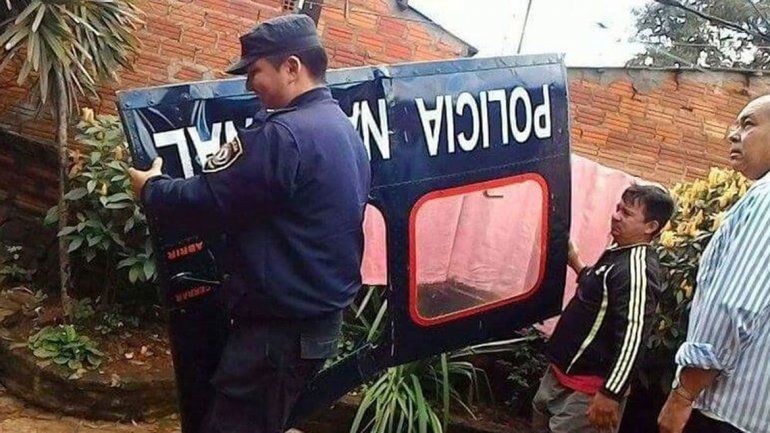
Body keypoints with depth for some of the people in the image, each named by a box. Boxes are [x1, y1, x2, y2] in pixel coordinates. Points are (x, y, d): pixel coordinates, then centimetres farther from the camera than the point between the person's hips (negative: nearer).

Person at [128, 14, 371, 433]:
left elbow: (205, 201, -17)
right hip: (323, 317, 10)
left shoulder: (282, 134, -20)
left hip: (279, 326, -10)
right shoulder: (347, 132, 11)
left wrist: (150, 188, 2)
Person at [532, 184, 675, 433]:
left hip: (588, 387, -10)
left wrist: (611, 393, -27)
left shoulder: (637, 269, -23)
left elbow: (632, 337, -28)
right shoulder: (618, 252, 8)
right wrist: (576, 264, 14)